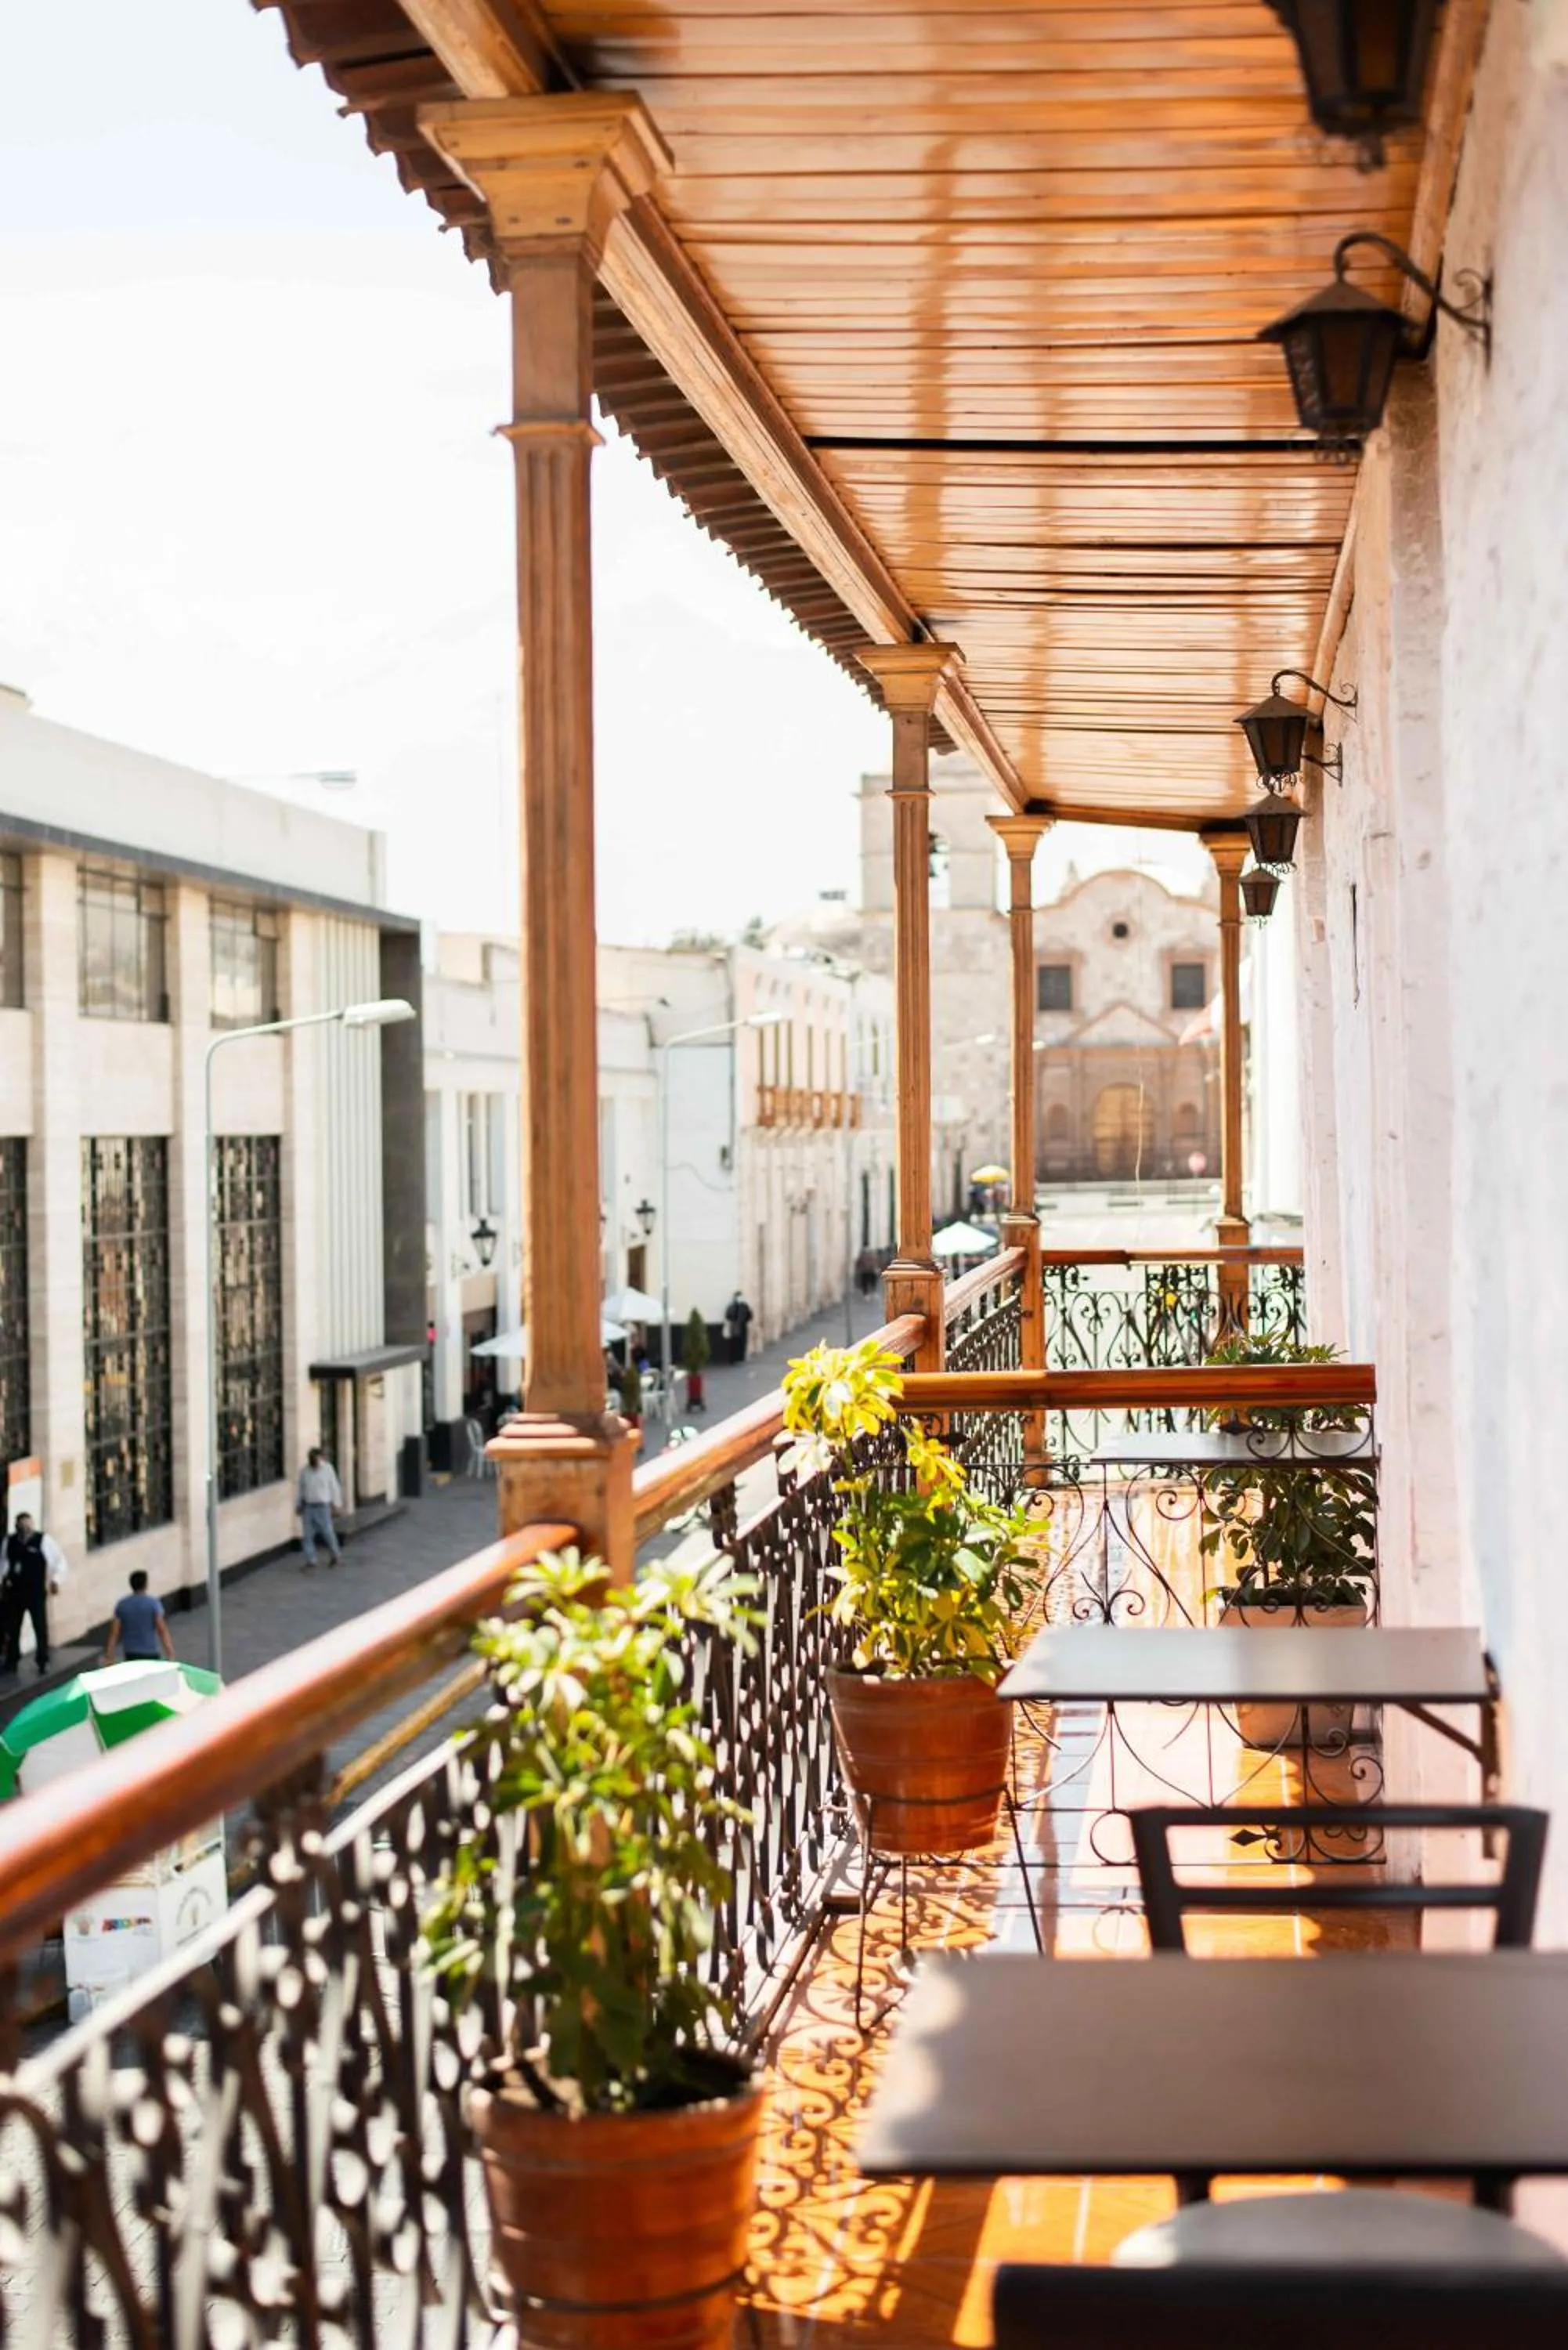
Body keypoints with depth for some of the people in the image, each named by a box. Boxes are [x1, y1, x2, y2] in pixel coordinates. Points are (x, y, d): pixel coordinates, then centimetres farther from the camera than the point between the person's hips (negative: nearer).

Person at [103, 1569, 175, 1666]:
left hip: (131, 1655, 3)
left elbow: (114, 1633, 1)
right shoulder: (153, 1604, -8)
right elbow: (162, 1631, -12)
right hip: (151, 1654, -3)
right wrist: (171, 1655, -10)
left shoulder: (122, 1605, 1)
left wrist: (109, 1657, 6)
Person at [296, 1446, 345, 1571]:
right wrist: (298, 1505, 12)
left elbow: (334, 1487, 0)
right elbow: (300, 1489, 9)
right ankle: (310, 1561, 10)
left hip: (322, 1506, -2)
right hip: (307, 1507, 2)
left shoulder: (328, 1469, -6)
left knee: (327, 1532, 4)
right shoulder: (304, 1471, 1)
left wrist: (336, 1504, 1)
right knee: (307, 1535, 1)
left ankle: (335, 1555, 28)